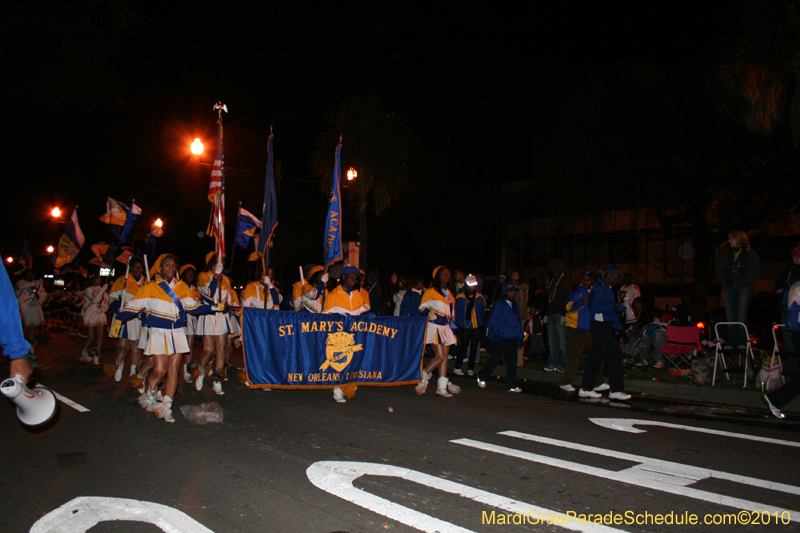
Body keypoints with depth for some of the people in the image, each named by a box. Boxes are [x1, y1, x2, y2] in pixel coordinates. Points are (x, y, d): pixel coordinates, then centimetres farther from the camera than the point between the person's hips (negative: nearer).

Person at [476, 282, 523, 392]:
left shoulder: (515, 305, 15)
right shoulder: (498, 305, -6)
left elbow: (518, 321, 21)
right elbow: (492, 321, -8)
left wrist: (520, 337, 15)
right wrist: (496, 334, -16)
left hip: (512, 339, 6)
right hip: (499, 338, -6)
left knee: (512, 361, 2)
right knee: (495, 359, 0)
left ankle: (511, 385, 9)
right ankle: (482, 377, 22)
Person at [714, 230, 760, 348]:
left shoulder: (750, 253, 3)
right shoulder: (726, 253, 14)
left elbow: (756, 271, 0)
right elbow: (718, 270, 16)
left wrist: (744, 281, -10)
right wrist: (723, 280, 1)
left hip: (743, 288, -4)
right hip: (728, 288, 4)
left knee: (741, 317, -8)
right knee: (730, 317, 4)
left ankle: (742, 342, -2)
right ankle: (731, 342, 9)